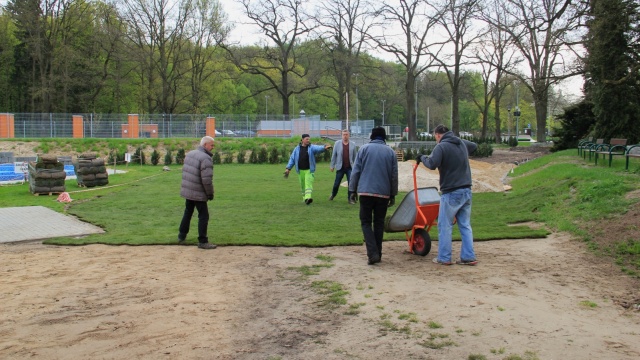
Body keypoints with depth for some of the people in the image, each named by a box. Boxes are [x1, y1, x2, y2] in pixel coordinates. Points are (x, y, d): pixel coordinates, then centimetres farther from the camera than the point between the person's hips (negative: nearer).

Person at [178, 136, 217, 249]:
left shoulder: (189, 154, 7)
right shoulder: (206, 158, -20)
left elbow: (184, 172, 12)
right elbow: (207, 179, -24)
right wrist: (210, 193, -11)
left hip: (187, 191, 8)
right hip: (198, 193, -8)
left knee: (187, 213, 22)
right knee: (203, 216, 1)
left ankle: (181, 237, 32)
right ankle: (202, 242, 4)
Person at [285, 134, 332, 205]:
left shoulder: (312, 147, -3)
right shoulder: (297, 149, 4)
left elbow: (318, 148, -23)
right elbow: (292, 159, 7)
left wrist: (324, 147, -45)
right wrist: (288, 168, 0)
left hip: (309, 170, -3)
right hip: (300, 170, 3)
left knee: (308, 184, -16)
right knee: (303, 185, 10)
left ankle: (308, 198, -28)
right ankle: (305, 198, 28)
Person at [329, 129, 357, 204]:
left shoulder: (352, 145, 2)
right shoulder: (337, 143, 0)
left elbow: (354, 156, 8)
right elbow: (334, 155, 3)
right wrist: (332, 166, 2)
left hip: (350, 168, 0)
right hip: (340, 167, 0)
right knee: (336, 183, 10)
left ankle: (350, 198, 3)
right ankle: (333, 195, 34)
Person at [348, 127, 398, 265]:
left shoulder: (364, 148, 3)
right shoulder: (390, 152, 7)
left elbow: (356, 171, -1)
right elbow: (394, 176, 8)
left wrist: (353, 189, 4)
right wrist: (393, 195, 15)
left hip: (365, 191, -2)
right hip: (384, 193, 2)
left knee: (366, 222, 4)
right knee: (379, 223, 13)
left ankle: (372, 253, -11)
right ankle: (377, 254, 15)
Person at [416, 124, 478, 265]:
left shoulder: (441, 147, -11)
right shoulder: (462, 143, 13)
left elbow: (432, 164, -26)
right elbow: (474, 146, 35)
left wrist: (422, 158, -6)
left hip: (451, 193, -7)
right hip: (466, 191, 7)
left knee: (445, 226, 3)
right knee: (465, 225, 11)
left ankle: (444, 258, 7)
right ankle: (468, 256, 11)